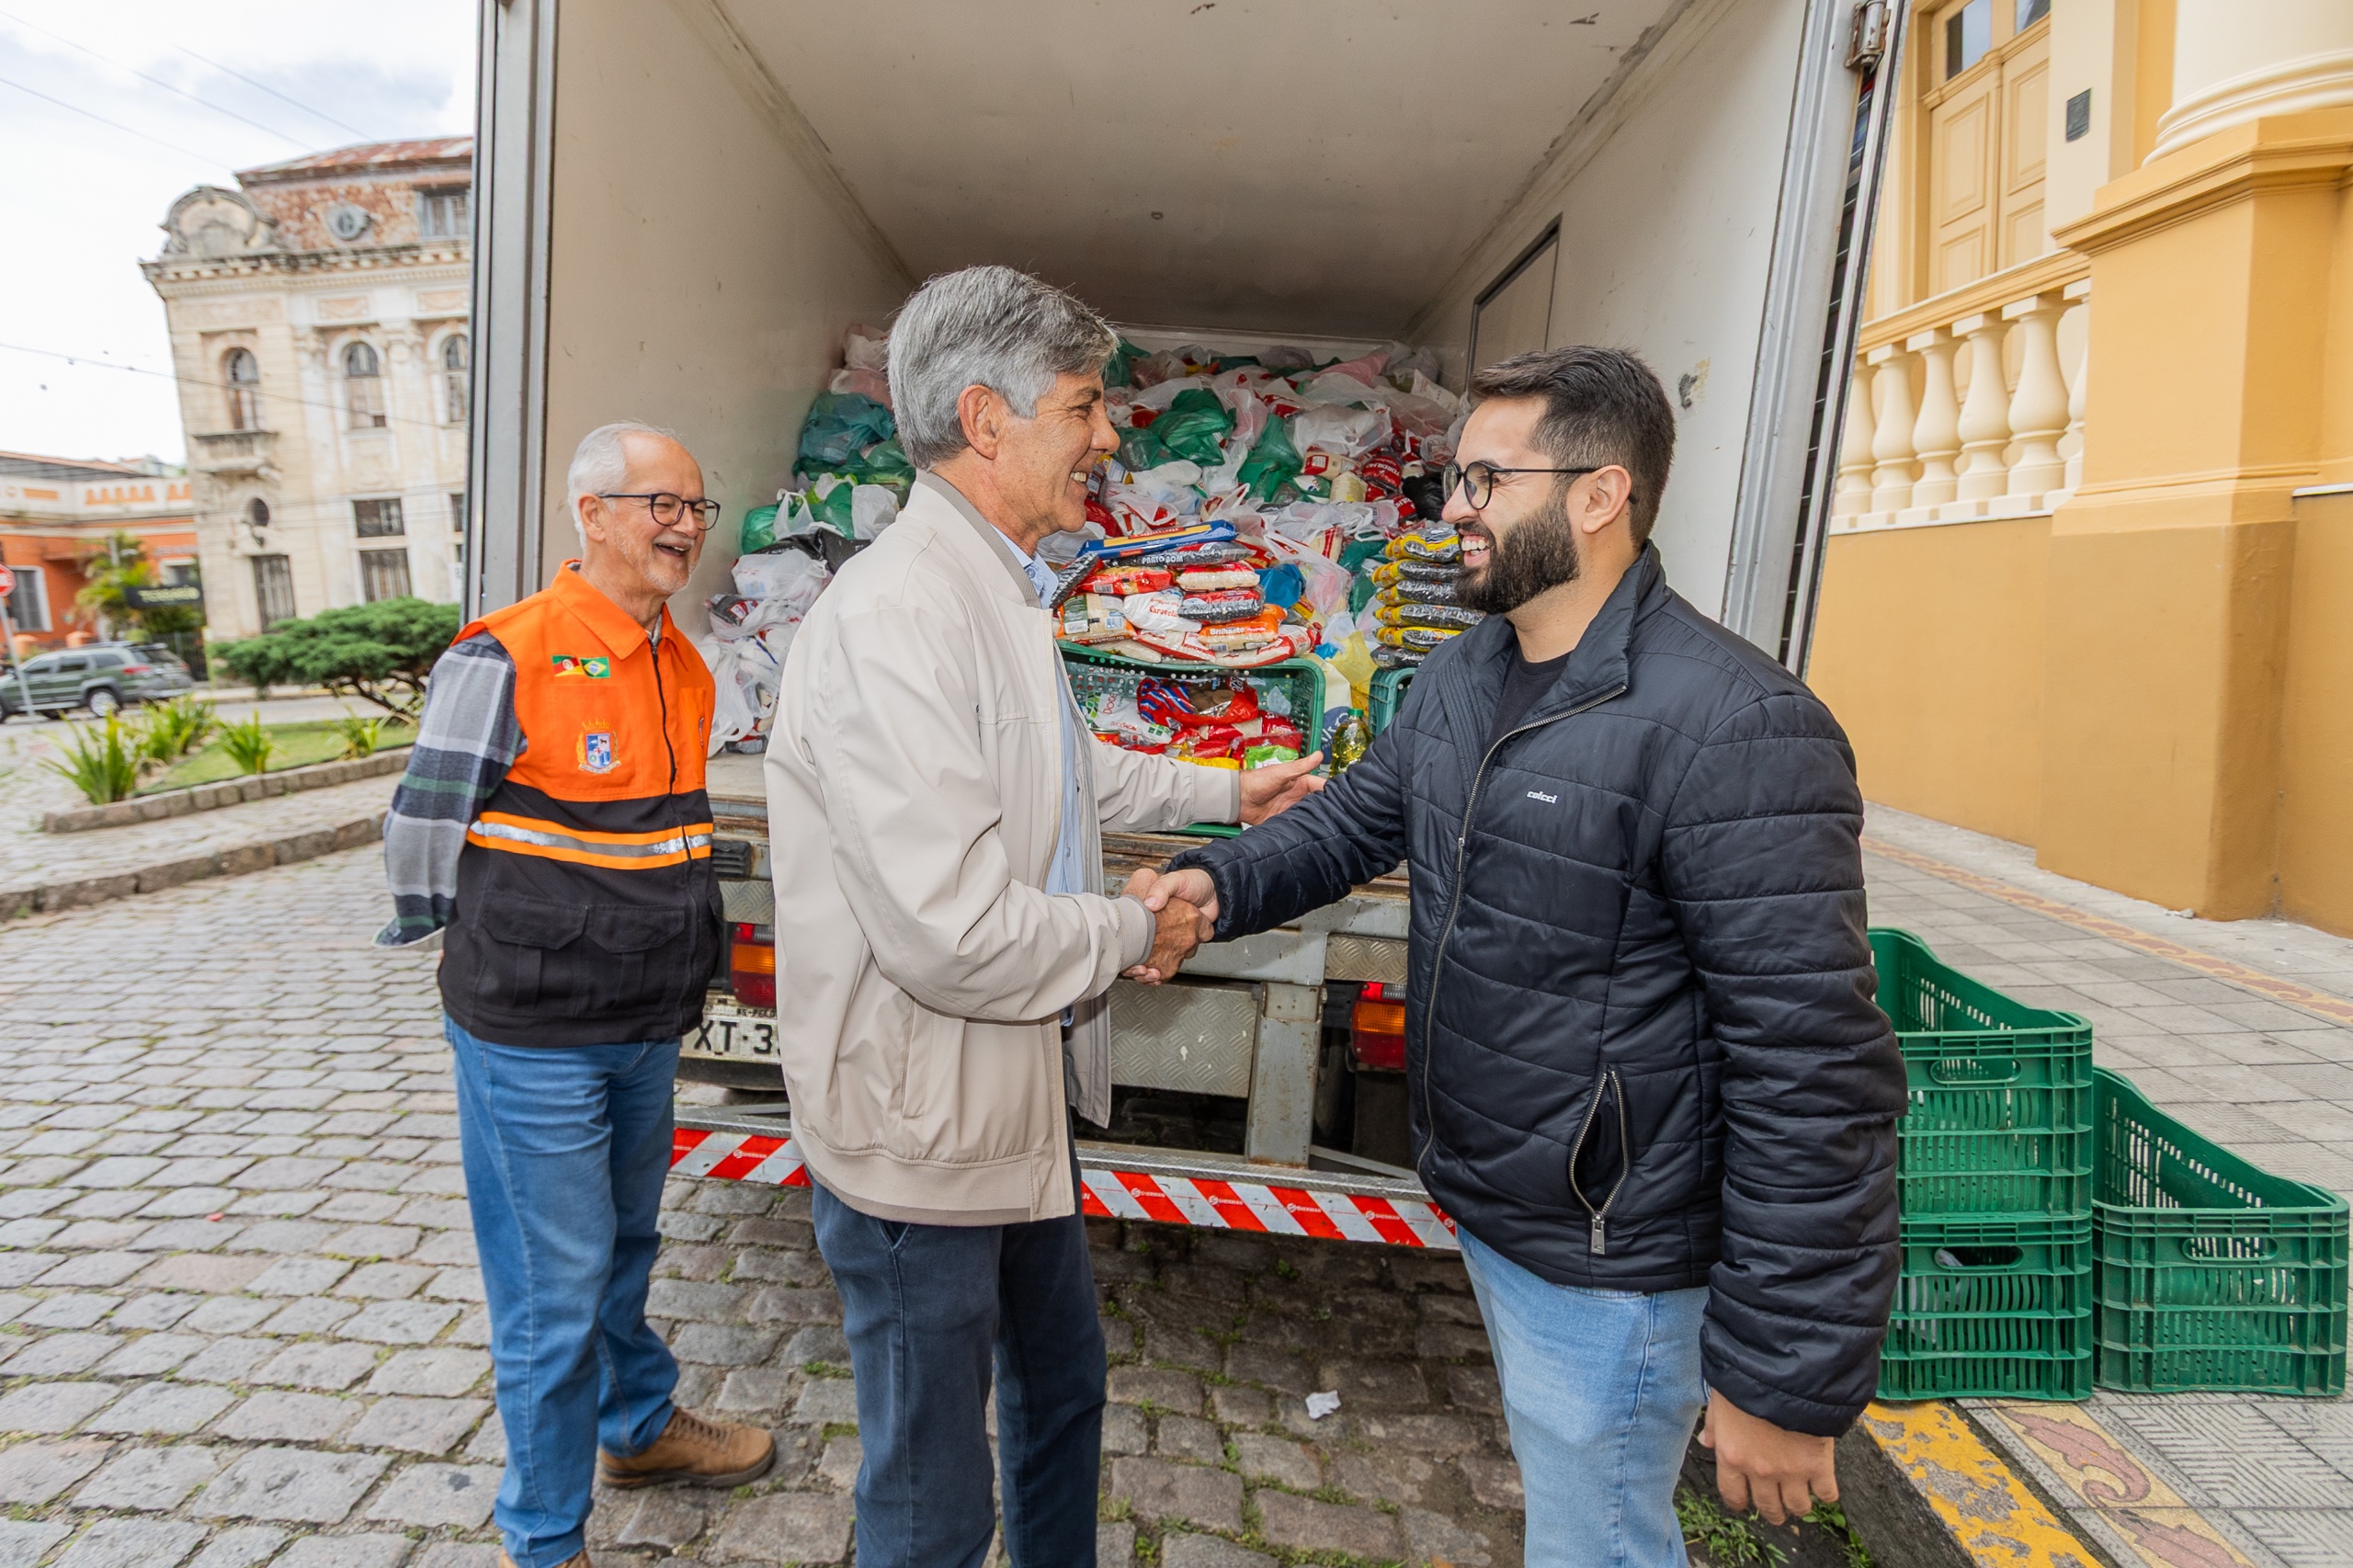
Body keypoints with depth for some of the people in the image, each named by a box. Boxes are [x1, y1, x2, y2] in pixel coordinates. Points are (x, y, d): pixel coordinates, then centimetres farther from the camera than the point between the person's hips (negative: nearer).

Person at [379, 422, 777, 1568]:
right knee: (555, 1292, 5)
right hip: (533, 1040, -7)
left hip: (647, 1031, 7)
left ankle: (640, 1427, 46)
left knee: (622, 1249, 25)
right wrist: (495, 964, 2)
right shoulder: (509, 657, -17)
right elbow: (425, 826, -9)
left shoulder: (685, 668, 6)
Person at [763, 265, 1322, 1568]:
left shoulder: (1000, 590, 8)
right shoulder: (894, 615, -27)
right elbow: (956, 933, -32)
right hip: (920, 1129, -10)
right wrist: (1133, 935, -14)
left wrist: (1227, 793, 24)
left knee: (1061, 1383, 29)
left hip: (1016, 1089, 10)